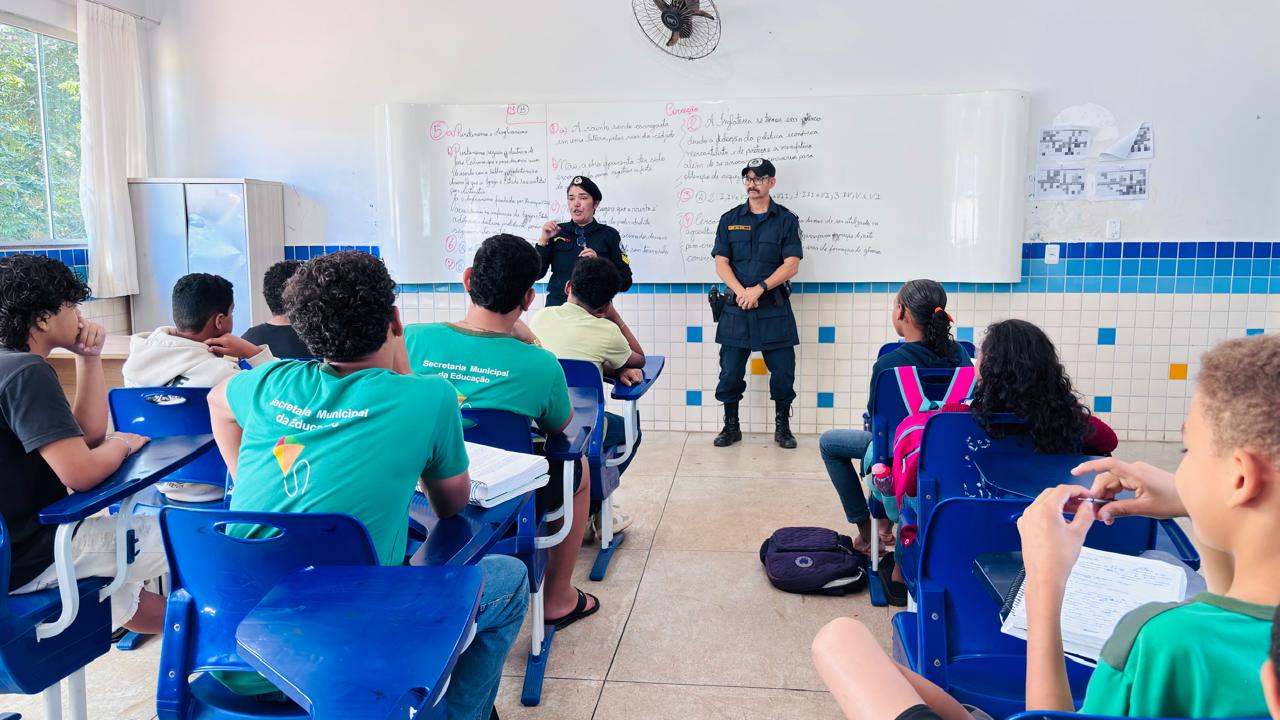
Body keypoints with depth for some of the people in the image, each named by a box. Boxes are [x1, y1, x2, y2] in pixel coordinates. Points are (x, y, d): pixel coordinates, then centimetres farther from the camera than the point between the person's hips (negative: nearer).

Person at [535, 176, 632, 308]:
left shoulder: (609, 235, 1)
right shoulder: (557, 231, 5)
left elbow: (625, 283, -4)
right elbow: (536, 274, 0)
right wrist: (544, 240, -10)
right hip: (557, 306, 1)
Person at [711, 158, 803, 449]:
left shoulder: (786, 220, 4)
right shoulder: (729, 219, 9)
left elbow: (791, 265, -5)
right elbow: (721, 263, 2)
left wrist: (759, 289, -16)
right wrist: (741, 292, -14)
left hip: (774, 308, -1)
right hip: (736, 308, 2)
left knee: (783, 372, 1)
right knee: (730, 371, 3)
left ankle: (782, 427, 16)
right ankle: (731, 427, 18)